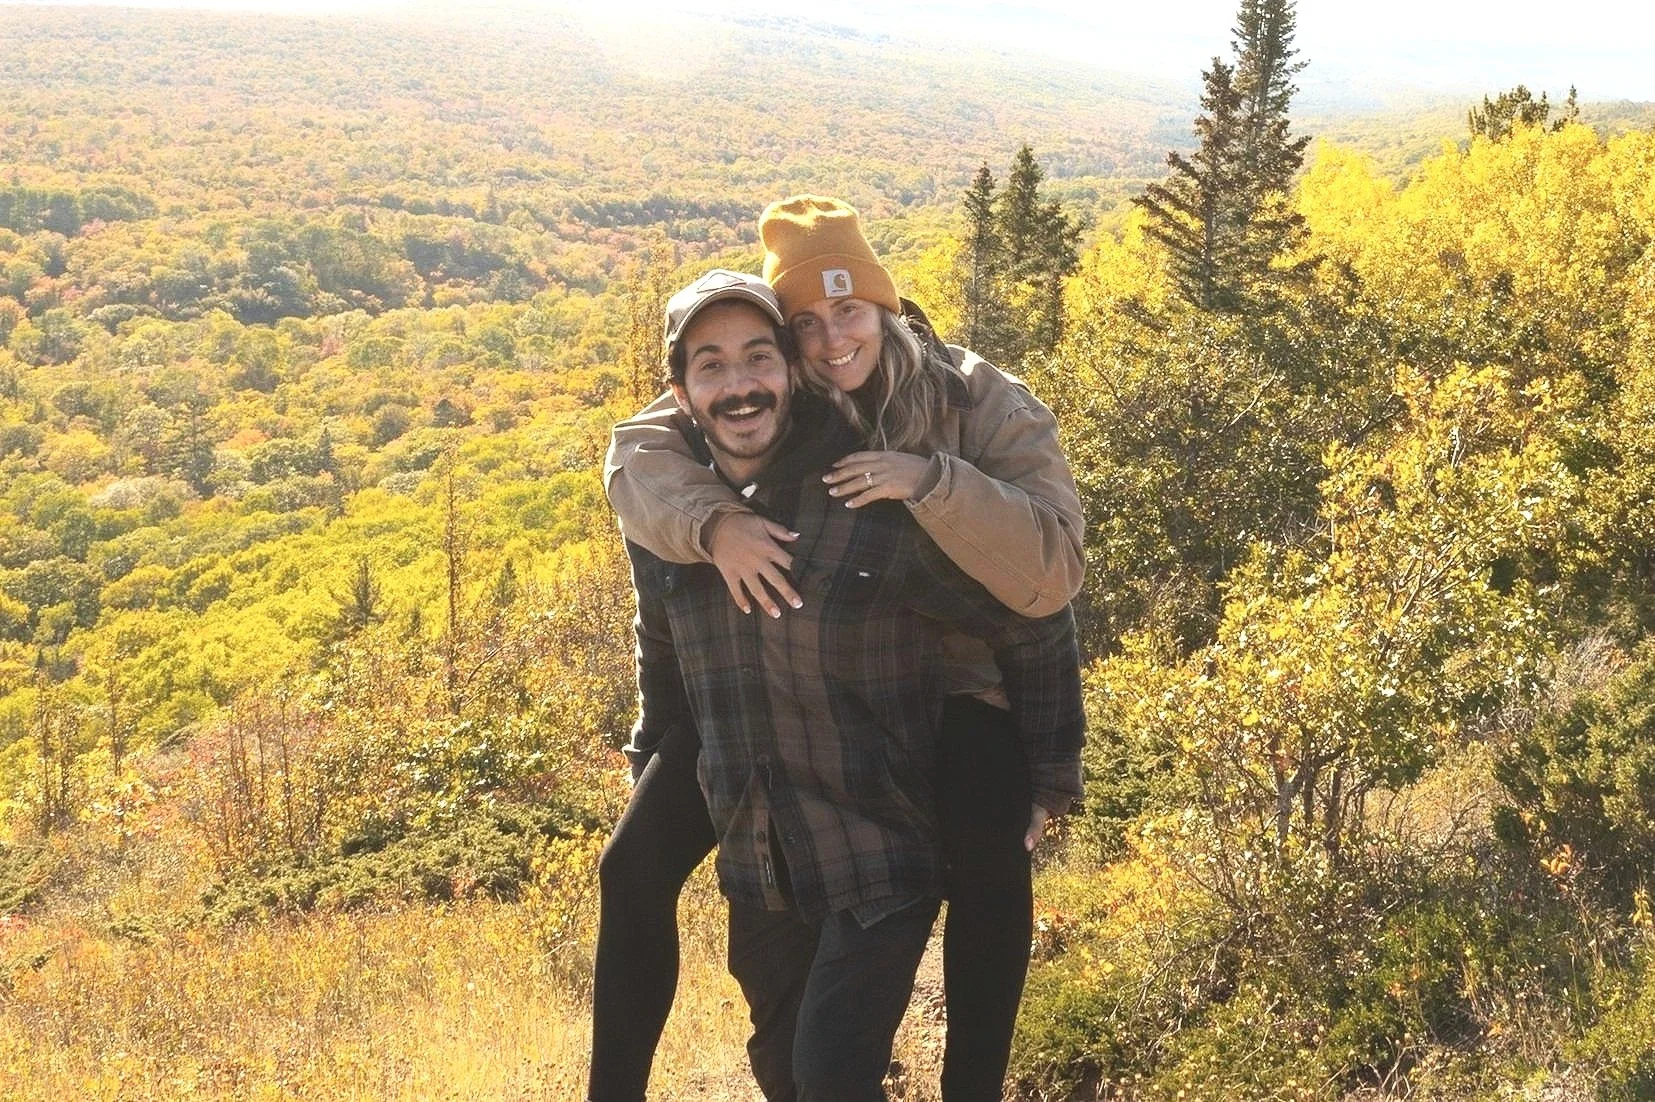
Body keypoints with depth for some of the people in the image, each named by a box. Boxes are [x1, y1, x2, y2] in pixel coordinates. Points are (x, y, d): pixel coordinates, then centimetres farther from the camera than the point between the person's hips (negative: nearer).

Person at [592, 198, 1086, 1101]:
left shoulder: (984, 407, -16)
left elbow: (1050, 575, -25)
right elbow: (636, 454, -20)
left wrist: (930, 481, -38)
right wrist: (714, 524, -40)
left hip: (943, 686, -3)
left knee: (991, 860, -31)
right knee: (636, 866, -5)